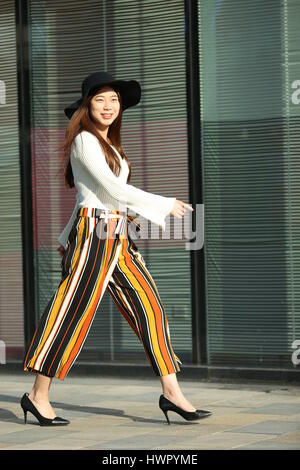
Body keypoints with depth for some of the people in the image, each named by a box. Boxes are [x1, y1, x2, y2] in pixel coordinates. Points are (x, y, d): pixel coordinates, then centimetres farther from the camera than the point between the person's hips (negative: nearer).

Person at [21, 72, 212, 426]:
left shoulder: (108, 144, 20)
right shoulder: (84, 141, -9)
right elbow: (113, 189, -15)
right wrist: (166, 205, -9)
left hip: (117, 235, 9)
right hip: (94, 233, -9)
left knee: (149, 306, 2)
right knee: (73, 311, -4)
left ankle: (171, 392, 3)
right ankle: (38, 396, 5)